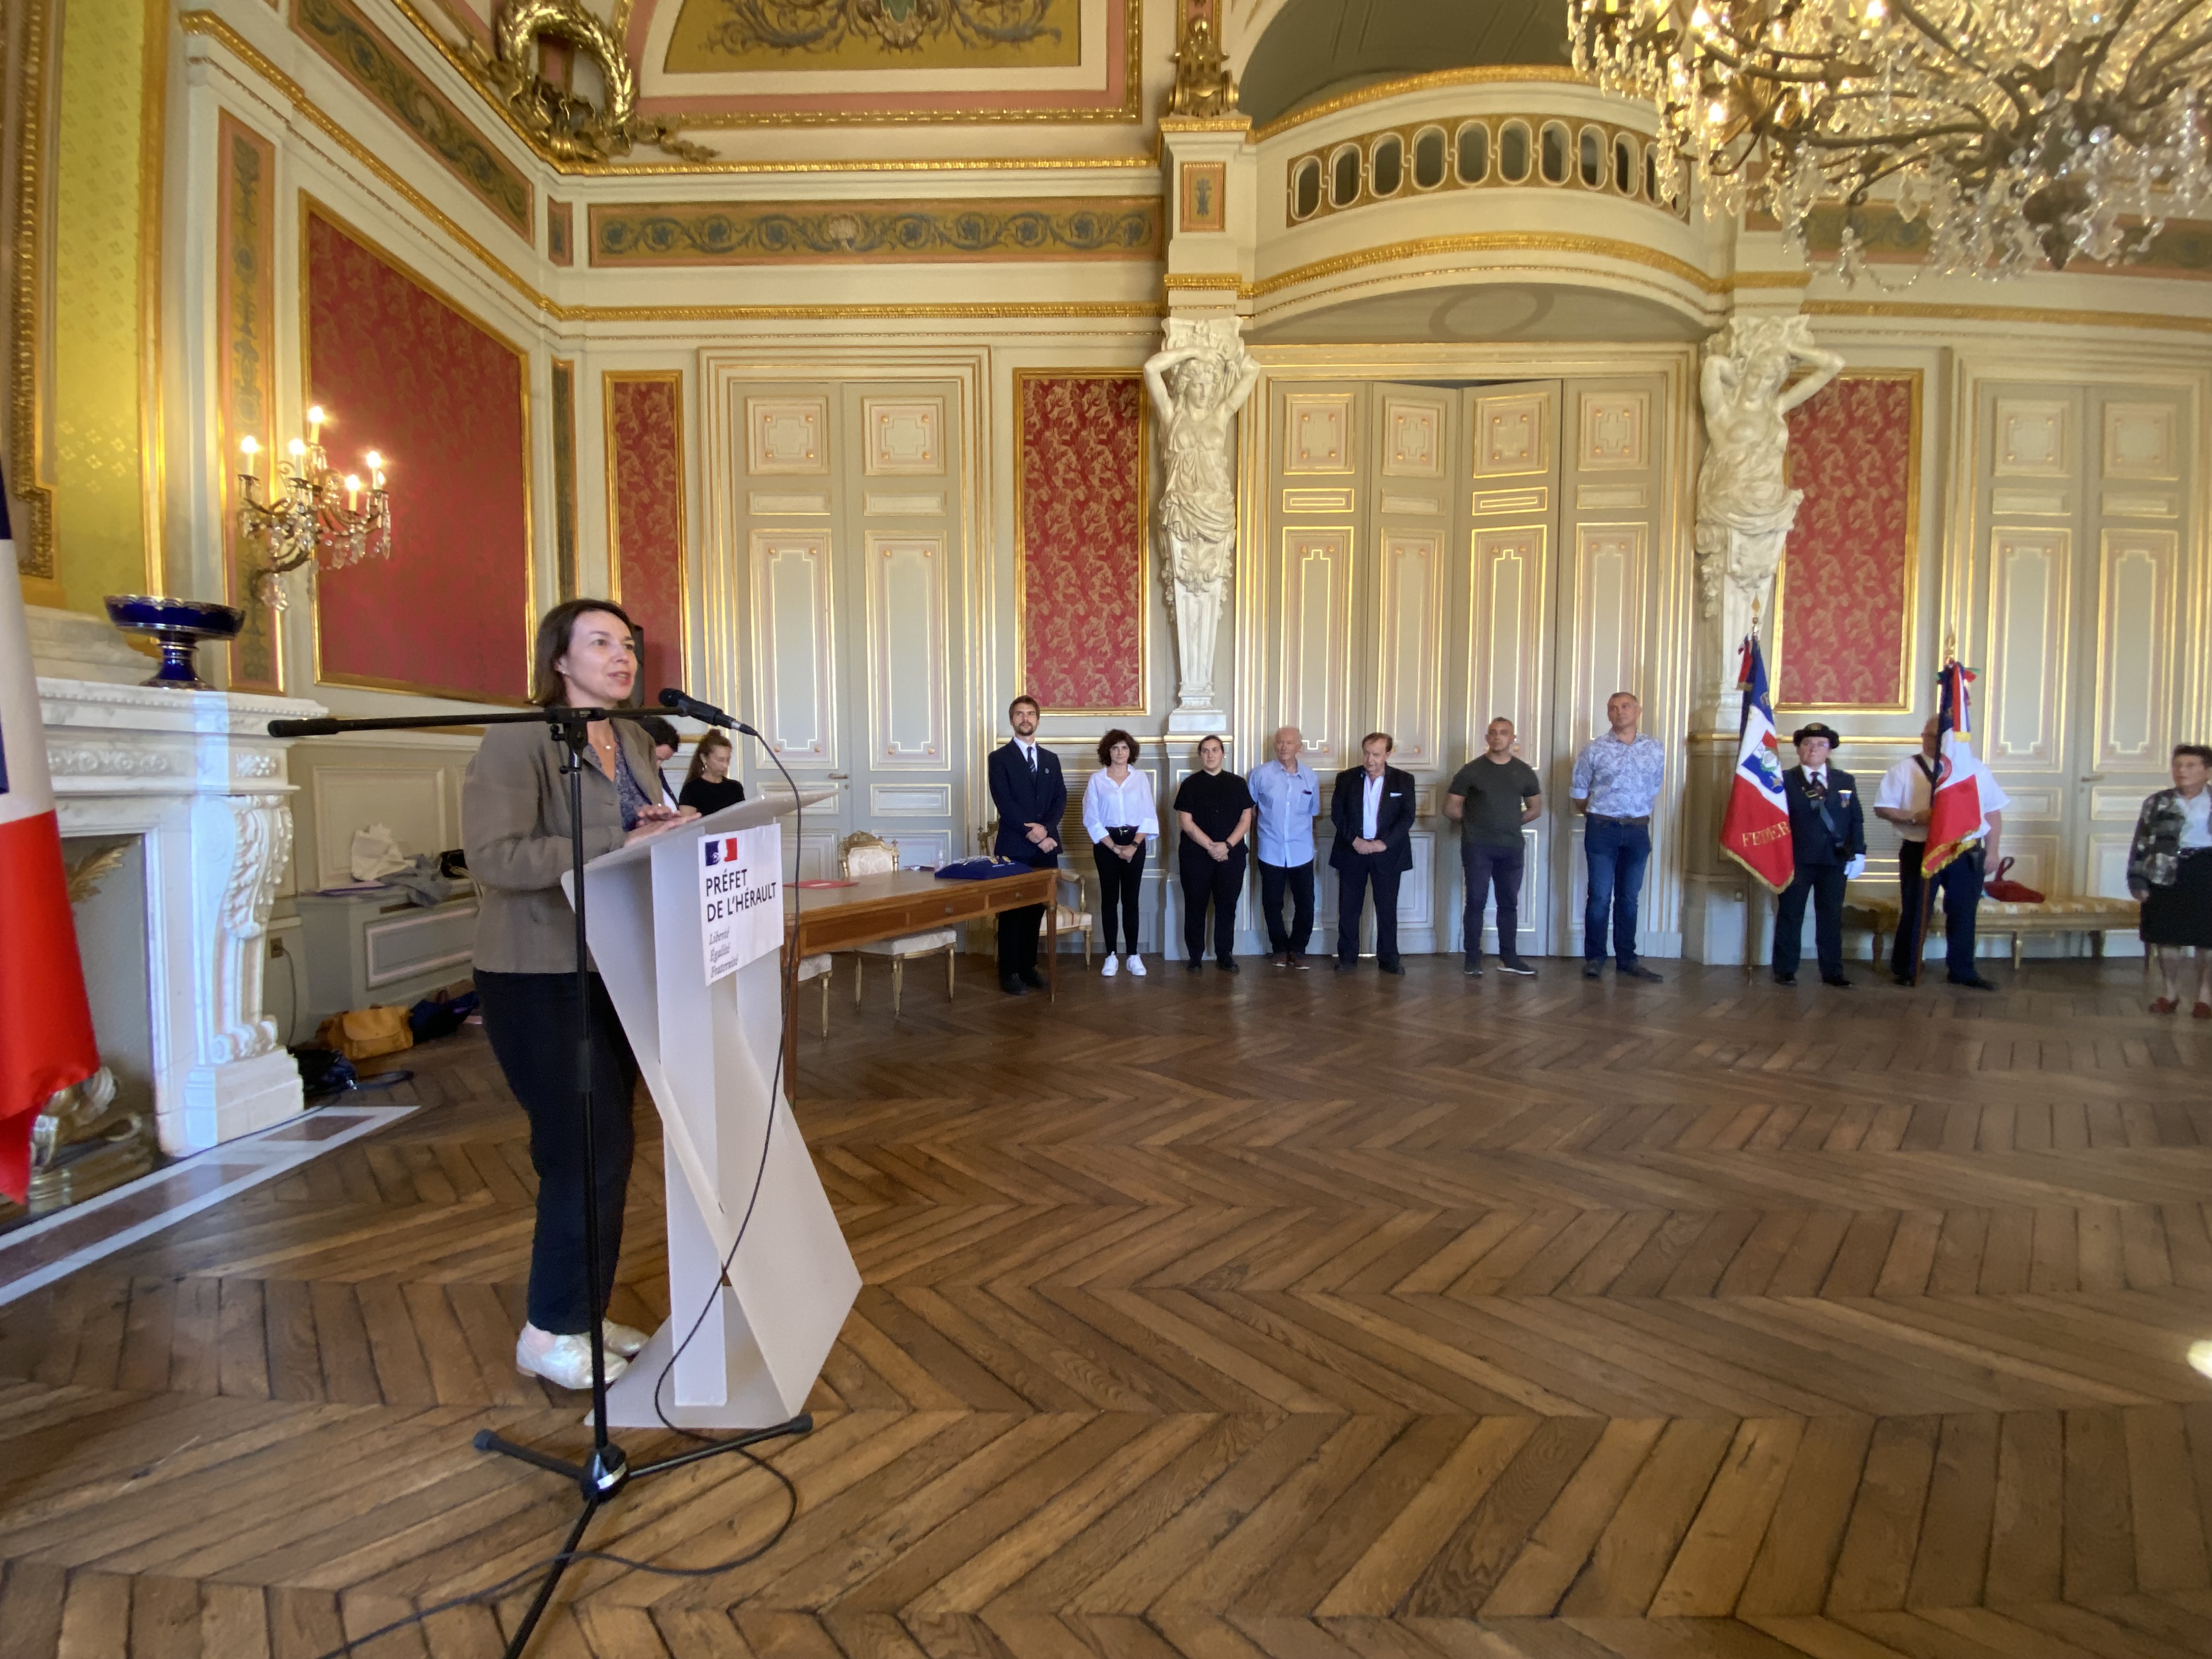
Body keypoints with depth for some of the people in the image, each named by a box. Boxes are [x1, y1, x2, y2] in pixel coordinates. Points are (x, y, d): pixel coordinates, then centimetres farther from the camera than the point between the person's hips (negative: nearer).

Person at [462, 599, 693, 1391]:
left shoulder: (634, 741, 10)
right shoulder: (518, 740, -14)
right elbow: (494, 857, -23)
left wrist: (668, 831, -4)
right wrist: (617, 846, -27)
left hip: (615, 970, 8)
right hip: (541, 979, -8)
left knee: (608, 1149, 14)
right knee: (588, 1152, -3)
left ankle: (585, 1314, 31)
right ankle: (550, 1333, 18)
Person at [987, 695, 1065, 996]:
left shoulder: (1051, 759, 14)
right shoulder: (999, 758, -1)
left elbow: (1060, 800, 7)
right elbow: (1004, 804, -10)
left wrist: (1045, 829, -12)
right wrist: (1034, 834, -16)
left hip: (1046, 845, 4)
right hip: (1014, 848, -4)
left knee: (1036, 909, 9)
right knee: (1012, 911, 1)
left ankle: (1028, 966, 19)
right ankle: (1009, 972, 9)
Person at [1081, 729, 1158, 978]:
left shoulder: (1141, 779, 5)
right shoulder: (1096, 779, 0)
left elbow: (1149, 816, 1)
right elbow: (1091, 819, -5)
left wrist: (1133, 846, -11)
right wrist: (1115, 847, -11)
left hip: (1135, 843, 1)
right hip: (1106, 844, -1)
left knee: (1131, 900, 4)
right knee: (1109, 899, 3)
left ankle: (1134, 956, 10)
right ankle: (1111, 956, 10)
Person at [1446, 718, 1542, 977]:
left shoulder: (1524, 771, 7)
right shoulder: (1471, 770, -3)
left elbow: (1536, 809, 16)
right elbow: (1450, 809, 0)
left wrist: (1510, 823, 9)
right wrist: (1474, 823, 7)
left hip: (1512, 847, 3)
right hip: (1477, 847, -3)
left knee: (1509, 903, 9)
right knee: (1476, 901, -2)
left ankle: (1508, 958, 18)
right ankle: (1473, 959, 5)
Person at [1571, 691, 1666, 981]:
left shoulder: (1655, 749, 6)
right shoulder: (1594, 749, -2)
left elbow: (1653, 791, 16)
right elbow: (1578, 791, 6)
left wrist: (1639, 817, 16)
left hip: (1638, 830, 3)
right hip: (1602, 829, -3)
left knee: (1629, 898, 9)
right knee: (1600, 897, -2)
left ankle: (1627, 960, 16)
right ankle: (1594, 958, 6)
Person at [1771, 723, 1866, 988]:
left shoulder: (1845, 781, 11)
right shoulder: (1784, 781, 0)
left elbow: (1856, 820, 9)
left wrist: (1858, 852, 0)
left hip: (1835, 860, 3)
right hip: (1796, 860, -3)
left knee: (1832, 917, 8)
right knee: (1790, 916, 3)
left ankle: (1832, 973, 16)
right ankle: (1785, 971, 11)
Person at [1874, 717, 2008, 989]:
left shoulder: (1975, 768, 8)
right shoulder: (1904, 770, 0)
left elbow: (1993, 812, 10)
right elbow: (1882, 808, -2)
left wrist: (1991, 851, 4)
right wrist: (1915, 817, -17)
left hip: (1967, 854, 3)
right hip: (1920, 852, -3)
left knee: (1963, 913, 11)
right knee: (1915, 913, 5)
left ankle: (1963, 971, 23)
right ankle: (1904, 970, 16)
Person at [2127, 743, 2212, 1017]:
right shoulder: (2158, 802, 3)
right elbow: (2141, 844, 2)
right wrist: (2138, 881, -4)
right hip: (2167, 873, 1)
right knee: (2167, 938, 7)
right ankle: (2169, 994, 20)